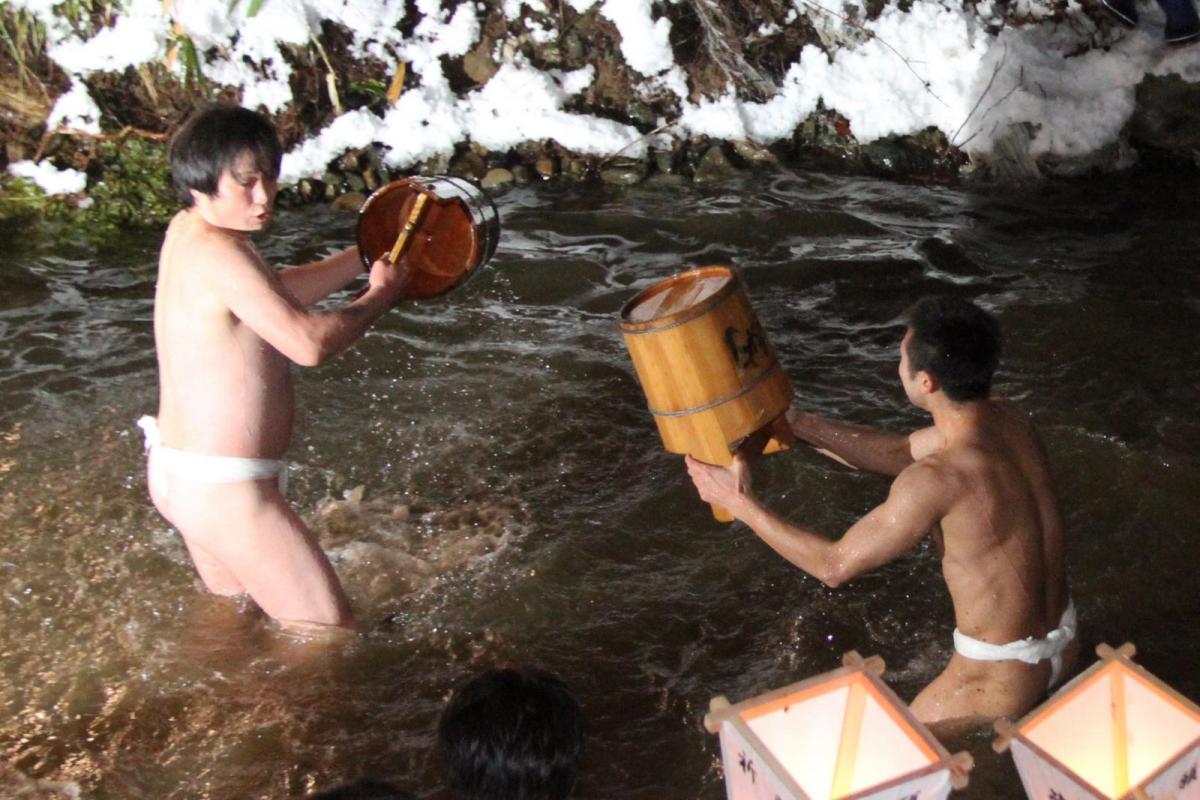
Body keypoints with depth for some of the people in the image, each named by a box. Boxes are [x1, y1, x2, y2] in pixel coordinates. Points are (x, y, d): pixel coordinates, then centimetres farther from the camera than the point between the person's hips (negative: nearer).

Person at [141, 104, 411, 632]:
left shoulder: (188, 230, 6)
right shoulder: (216, 251, -24)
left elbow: (278, 295, 21)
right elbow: (308, 342, -30)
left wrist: (369, 254, 14)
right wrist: (381, 294, -12)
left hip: (175, 470, 11)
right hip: (223, 488, -10)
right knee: (330, 634, 0)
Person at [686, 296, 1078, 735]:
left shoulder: (937, 480, -31)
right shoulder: (1007, 420, -7)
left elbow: (834, 565, -19)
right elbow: (899, 453, 7)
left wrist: (740, 504, -13)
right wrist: (796, 422, 3)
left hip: (1006, 676, -8)